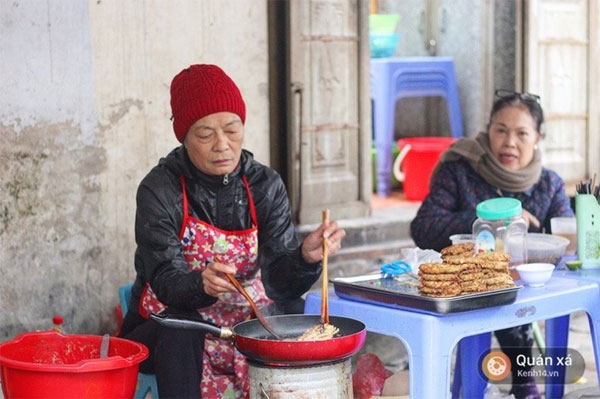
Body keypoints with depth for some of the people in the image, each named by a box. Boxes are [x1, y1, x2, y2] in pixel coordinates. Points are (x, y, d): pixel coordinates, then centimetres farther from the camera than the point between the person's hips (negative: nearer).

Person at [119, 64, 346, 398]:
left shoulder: (265, 186, -3)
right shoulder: (160, 190, -11)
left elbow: (280, 280, -12)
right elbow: (166, 282, -20)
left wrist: (306, 257, -34)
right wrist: (201, 284, -42)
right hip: (171, 329, -3)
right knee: (180, 334, -35)